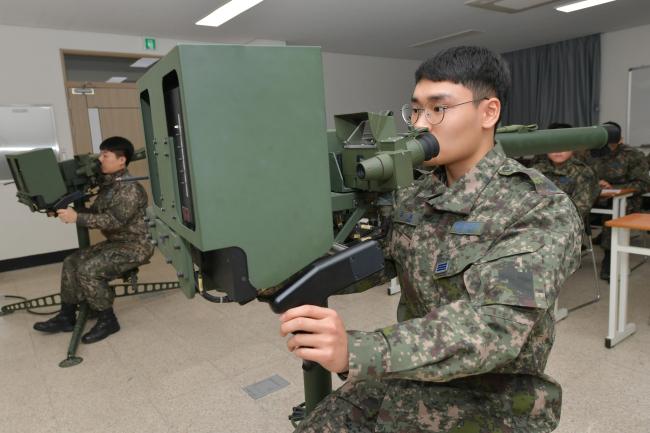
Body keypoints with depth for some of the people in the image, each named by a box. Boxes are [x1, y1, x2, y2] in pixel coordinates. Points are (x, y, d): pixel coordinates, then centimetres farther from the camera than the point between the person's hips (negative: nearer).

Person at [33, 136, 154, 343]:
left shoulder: (130, 189, -20)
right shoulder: (108, 185, 11)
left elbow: (115, 221, -27)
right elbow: (95, 212, 14)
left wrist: (77, 218, -28)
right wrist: (69, 211, -2)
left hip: (135, 245, -10)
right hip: (115, 242, 10)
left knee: (88, 269, -22)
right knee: (71, 262, 2)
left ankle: (107, 320, -6)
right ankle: (66, 317, 12)